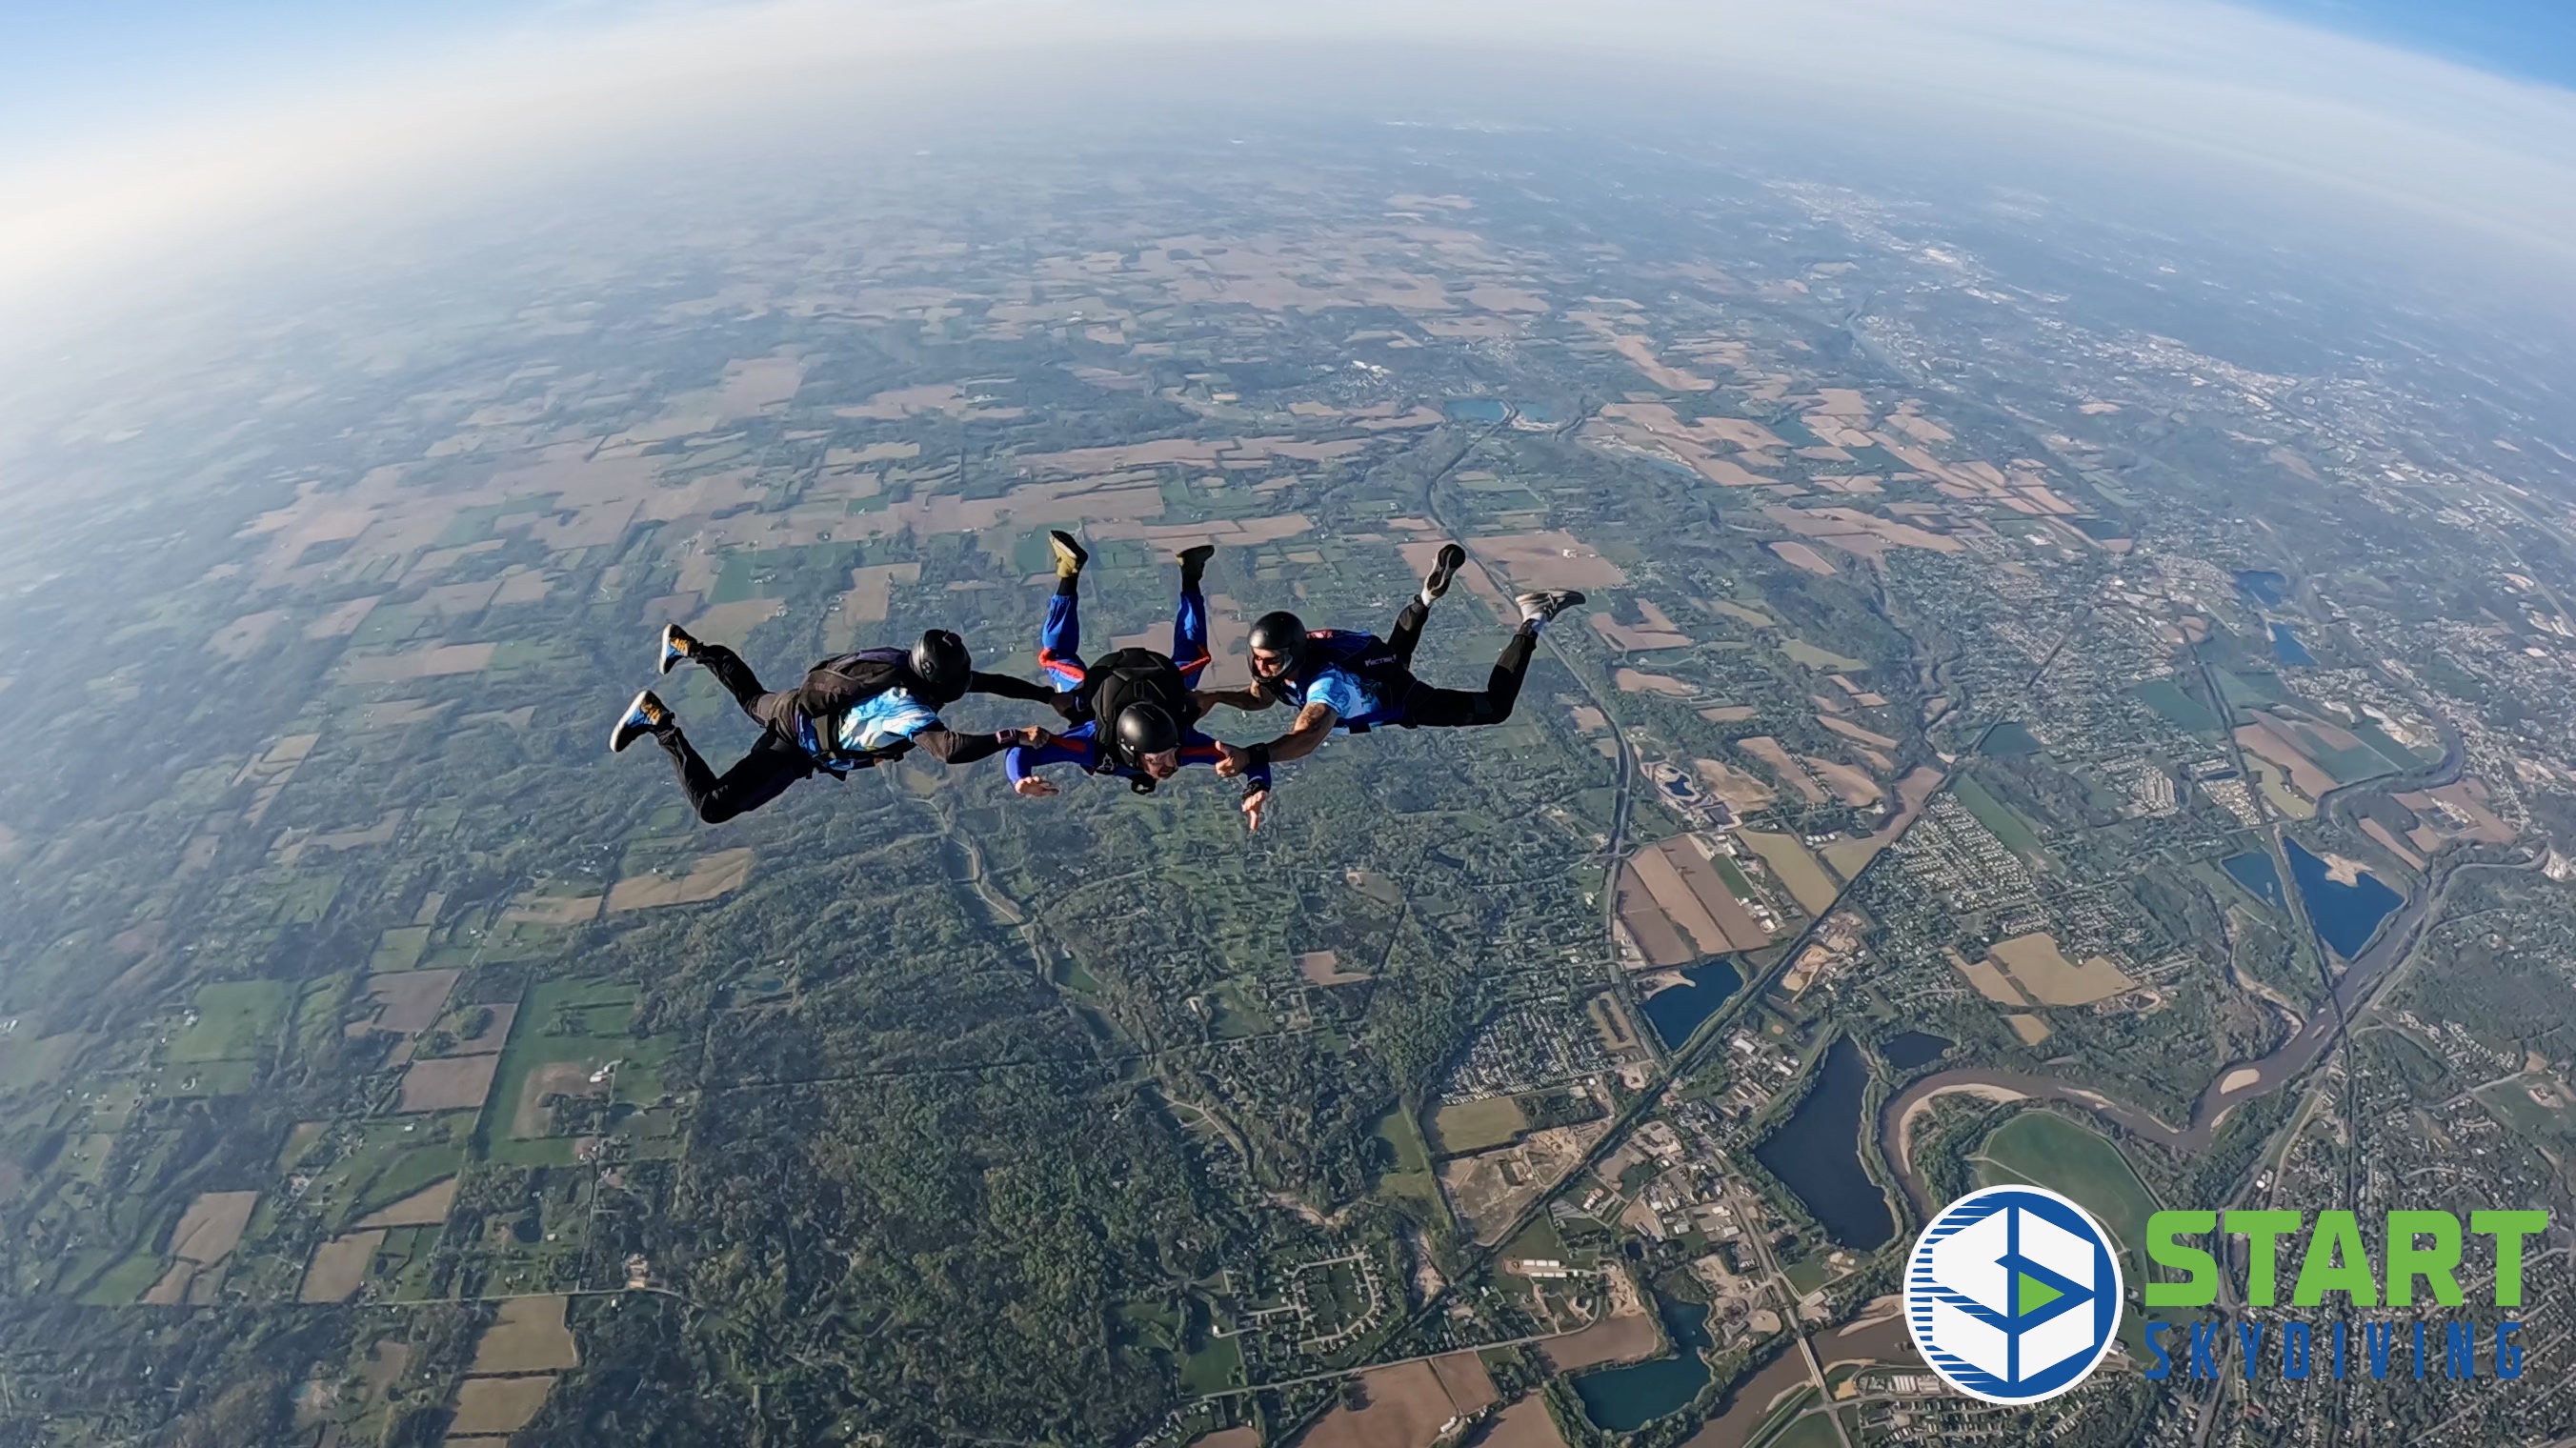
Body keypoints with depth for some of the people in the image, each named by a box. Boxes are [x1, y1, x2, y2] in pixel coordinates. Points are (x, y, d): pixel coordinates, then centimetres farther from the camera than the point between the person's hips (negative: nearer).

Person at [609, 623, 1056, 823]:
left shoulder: (917, 667, -13)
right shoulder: (909, 708, -38)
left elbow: (988, 681, -4)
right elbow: (952, 749, -55)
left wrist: (1045, 694, -7)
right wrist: (1016, 736, -49)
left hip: (801, 706, 9)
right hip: (798, 743, -9)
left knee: (753, 700, 41)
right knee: (712, 805, -5)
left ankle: (688, 646, 47)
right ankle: (659, 721, 2)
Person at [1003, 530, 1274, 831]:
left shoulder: (1183, 739, -41)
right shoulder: (1094, 742, -44)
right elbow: (1020, 753, -40)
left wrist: (1256, 791, -58)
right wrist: (1021, 780, -63)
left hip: (1161, 684, 1)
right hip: (1097, 691, -1)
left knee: (1190, 656, 30)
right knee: (1055, 655, 28)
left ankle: (1190, 574, 34)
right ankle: (1070, 572, 28)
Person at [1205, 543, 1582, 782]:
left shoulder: (1325, 682, -48)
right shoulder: (1280, 662, -26)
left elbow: (1307, 737, -65)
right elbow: (1260, 698, -8)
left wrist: (1250, 757, -80)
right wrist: (1215, 697, -27)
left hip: (1403, 701, -6)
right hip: (1374, 667, 7)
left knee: (1495, 707, 8)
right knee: (1396, 648, 42)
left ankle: (1532, 624, 16)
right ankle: (1431, 592, 44)